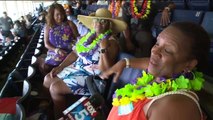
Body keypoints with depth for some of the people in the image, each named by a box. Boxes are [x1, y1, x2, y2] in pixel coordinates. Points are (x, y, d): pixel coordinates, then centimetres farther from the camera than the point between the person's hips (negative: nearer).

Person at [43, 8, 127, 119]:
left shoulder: (111, 42, -16)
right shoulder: (89, 35, 7)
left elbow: (105, 70, -23)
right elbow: (75, 53, 10)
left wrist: (104, 49, -32)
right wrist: (60, 67, 2)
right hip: (77, 68, 8)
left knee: (55, 88, -16)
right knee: (48, 79, 7)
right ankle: (49, 110, 29)